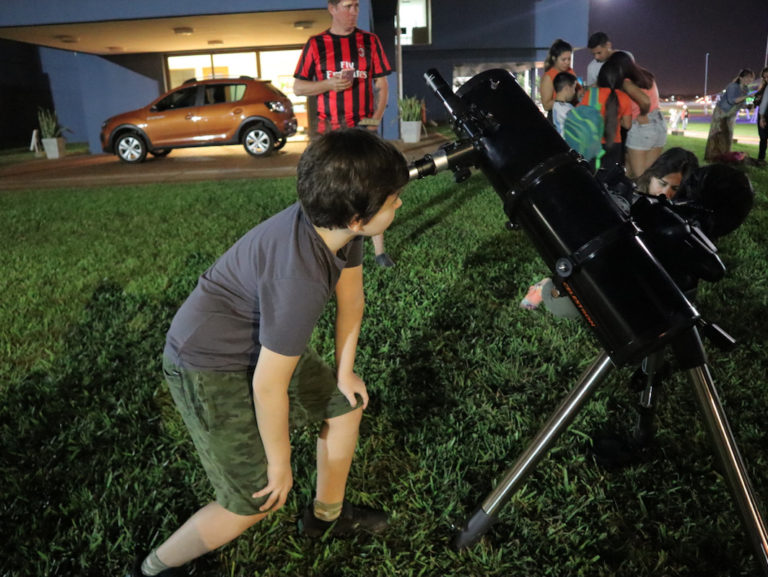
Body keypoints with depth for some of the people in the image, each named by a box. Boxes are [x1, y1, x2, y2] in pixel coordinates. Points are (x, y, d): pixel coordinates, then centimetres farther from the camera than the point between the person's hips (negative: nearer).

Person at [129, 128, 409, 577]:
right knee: (259, 499, -4)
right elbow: (268, 385, -29)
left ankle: (328, 514, 38)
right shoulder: (300, 278, -38)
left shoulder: (340, 224, -13)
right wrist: (280, 462, -13)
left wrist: (345, 370, 8)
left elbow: (351, 295, 3)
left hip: (263, 344, 9)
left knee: (347, 404, 16)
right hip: (209, 367, -9)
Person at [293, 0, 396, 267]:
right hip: (329, 129, 0)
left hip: (363, 127, 0)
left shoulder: (369, 41, 6)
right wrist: (329, 84, -13)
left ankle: (379, 250, 2)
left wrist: (377, 117, -7)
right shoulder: (316, 44, 3)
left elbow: (381, 83, 7)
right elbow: (298, 87, 3)